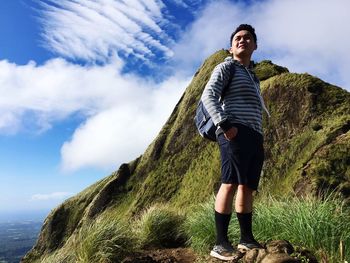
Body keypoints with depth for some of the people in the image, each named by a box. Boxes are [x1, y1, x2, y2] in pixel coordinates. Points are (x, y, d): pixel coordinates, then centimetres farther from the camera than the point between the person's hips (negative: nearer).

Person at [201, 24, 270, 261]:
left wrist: (259, 136, 19)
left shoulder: (254, 77, 32)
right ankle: (221, 244, -14)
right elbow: (208, 95, -8)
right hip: (235, 132, -8)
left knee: (248, 187, 6)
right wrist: (224, 124, -20)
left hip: (255, 136, 8)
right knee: (231, 183, -16)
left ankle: (247, 239, 14)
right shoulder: (226, 67, 8)